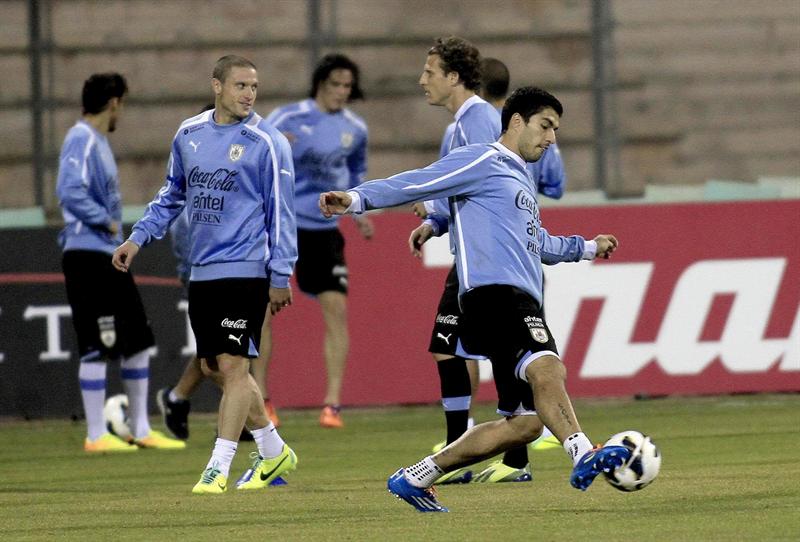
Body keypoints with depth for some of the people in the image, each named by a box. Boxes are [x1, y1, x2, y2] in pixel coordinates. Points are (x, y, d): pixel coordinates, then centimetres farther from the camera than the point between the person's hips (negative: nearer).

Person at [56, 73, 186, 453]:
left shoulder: (99, 141, 18)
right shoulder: (81, 140, -12)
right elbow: (70, 192, -24)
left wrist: (112, 226, 13)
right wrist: (107, 222, -17)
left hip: (110, 257, 10)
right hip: (88, 254, -10)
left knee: (137, 342, 12)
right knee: (97, 347, -7)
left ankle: (140, 430, 18)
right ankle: (95, 436, -2)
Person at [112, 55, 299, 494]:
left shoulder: (266, 143, -7)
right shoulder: (189, 134, 9)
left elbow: (281, 212, -5)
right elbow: (173, 194, 23)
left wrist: (280, 276, -8)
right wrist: (138, 237, 15)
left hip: (245, 271, -7)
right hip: (202, 272, 7)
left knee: (232, 365, -11)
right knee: (213, 367, 11)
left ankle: (218, 468, -8)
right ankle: (274, 451, 25)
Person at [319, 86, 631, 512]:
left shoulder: (518, 179, 31)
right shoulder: (483, 161, 2)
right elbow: (419, 184, -8)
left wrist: (587, 247, 55)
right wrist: (357, 199, -20)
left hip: (522, 302, 10)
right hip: (493, 292, -10)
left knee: (525, 423, 4)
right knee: (547, 368, -33)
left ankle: (415, 478, 13)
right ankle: (584, 456, -54)